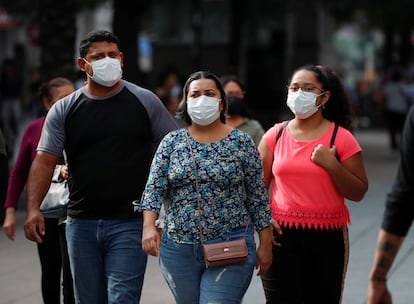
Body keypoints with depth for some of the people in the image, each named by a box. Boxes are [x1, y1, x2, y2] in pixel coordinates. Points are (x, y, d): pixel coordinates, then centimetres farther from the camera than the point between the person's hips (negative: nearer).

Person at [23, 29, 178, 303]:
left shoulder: (145, 101, 3)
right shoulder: (63, 110, 6)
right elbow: (45, 161, 0)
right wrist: (34, 208, -14)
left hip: (130, 222, -3)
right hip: (81, 223, 3)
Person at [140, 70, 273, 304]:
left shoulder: (242, 142, 1)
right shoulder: (172, 142, 6)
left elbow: (258, 197, 2)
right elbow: (154, 188, 0)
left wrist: (265, 245, 1)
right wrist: (149, 226, -16)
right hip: (178, 249, 3)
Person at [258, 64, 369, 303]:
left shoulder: (341, 138, 0)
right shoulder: (276, 135, 6)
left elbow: (358, 192, -1)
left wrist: (332, 165, -15)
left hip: (328, 238, -1)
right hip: (282, 235, 1)